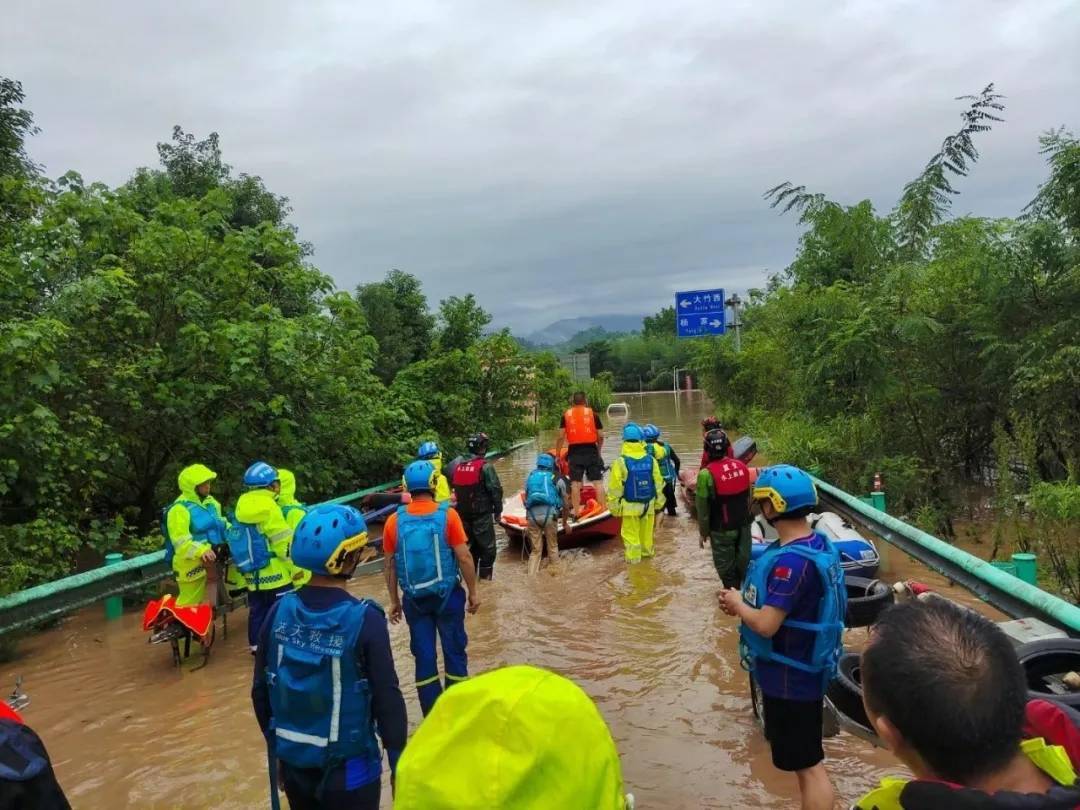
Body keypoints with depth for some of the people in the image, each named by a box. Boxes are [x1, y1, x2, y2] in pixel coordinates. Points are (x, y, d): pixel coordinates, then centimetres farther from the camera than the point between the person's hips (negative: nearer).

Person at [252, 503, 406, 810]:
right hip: (349, 770, -4)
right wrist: (399, 765, -4)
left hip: (293, 765, 4)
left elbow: (260, 691, 2)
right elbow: (387, 699, -17)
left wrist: (278, 747, 16)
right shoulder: (365, 619, -21)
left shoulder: (279, 611, -7)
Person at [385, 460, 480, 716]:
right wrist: (473, 591, -1)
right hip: (448, 595, -2)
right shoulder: (447, 514, -12)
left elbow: (389, 565, 1)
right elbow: (464, 557, -12)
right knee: (454, 651, 13)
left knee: (423, 656, 11)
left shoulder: (394, 520, -4)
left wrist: (394, 601, 11)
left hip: (414, 599, 2)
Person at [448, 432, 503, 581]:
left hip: (463, 514, 6)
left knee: (469, 545, 19)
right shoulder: (485, 466, -15)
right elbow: (496, 490, -15)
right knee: (487, 547, 6)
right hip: (482, 515, -6)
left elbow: (454, 488, 10)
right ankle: (485, 577, 7)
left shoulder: (457, 465, 3)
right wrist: (497, 511, -5)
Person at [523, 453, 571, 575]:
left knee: (535, 550, 11)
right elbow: (566, 505, 14)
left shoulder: (530, 477, 19)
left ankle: (531, 577, 4)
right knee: (552, 547, 13)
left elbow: (527, 500, 18)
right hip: (549, 514, -2)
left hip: (532, 515, 2)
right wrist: (565, 522, 25)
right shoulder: (557, 479, 12)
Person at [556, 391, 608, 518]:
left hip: (574, 451, 0)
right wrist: (598, 450, 19)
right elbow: (601, 436, 4)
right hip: (591, 450, 0)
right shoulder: (592, 413, 7)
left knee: (575, 483, 3)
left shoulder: (566, 415, 8)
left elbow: (561, 437, 0)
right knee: (598, 481, 4)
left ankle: (576, 513, 4)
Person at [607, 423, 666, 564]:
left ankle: (633, 557, 14)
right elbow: (658, 484, 2)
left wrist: (614, 506, -3)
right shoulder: (651, 460, -5)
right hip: (648, 504, 4)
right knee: (646, 531, 20)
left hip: (630, 506, -4)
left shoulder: (621, 462, -18)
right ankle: (647, 551, 35)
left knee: (631, 534, 8)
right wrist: (658, 503, 14)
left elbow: (615, 488, -14)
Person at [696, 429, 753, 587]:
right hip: (743, 525, 5)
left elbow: (703, 508, -12)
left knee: (726, 568, 10)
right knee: (743, 564, 17)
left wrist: (703, 532, 1)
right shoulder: (742, 466, -3)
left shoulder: (706, 474, -18)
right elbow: (749, 498, 7)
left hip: (722, 530, -5)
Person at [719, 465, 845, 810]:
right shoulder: (817, 544, 1)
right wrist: (744, 600, 1)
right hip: (803, 667, 10)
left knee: (809, 765, 5)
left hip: (790, 676, -10)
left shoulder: (791, 561, -29)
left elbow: (766, 625, -29)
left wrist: (738, 604, -10)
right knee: (805, 759, 25)